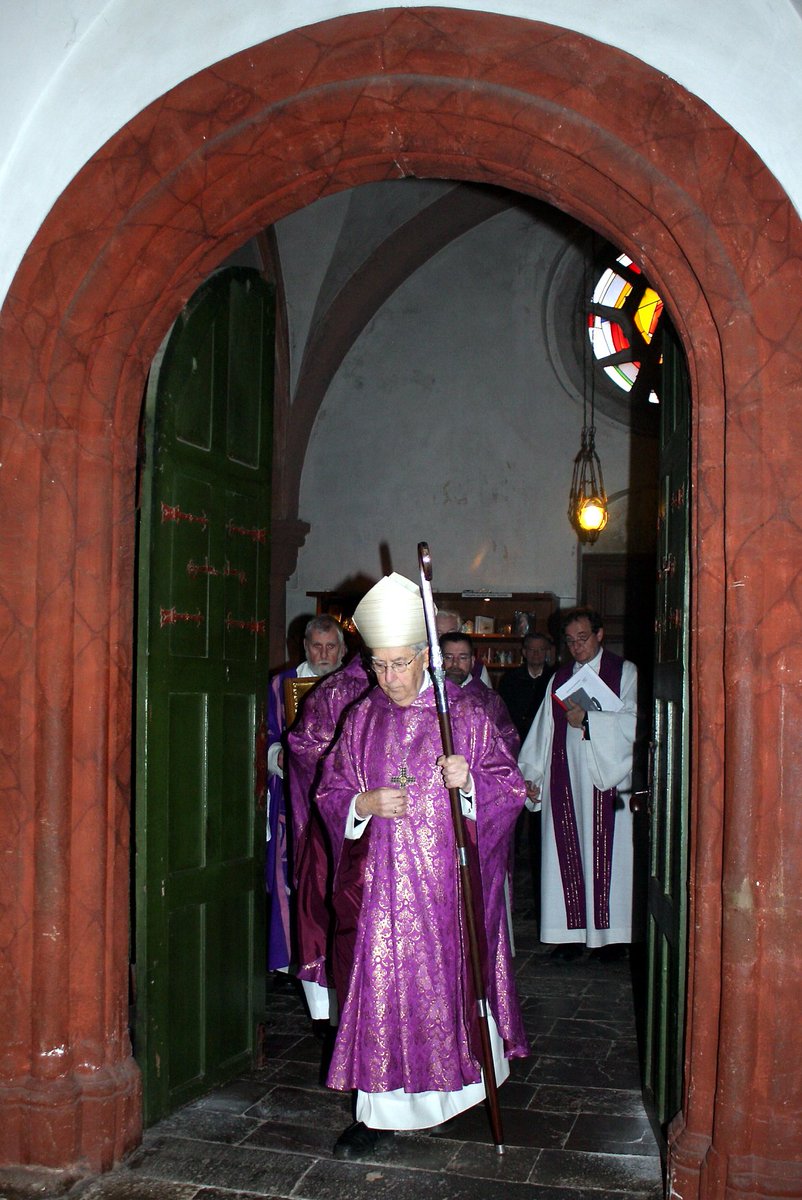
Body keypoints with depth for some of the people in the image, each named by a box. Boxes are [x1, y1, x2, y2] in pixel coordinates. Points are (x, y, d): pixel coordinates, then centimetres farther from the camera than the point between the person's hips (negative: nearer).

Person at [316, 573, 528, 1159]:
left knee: (449, 982, 9)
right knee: (380, 987, 1)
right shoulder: (362, 720, 6)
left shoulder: (466, 715, -2)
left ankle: (464, 1081, 32)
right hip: (380, 882, 2)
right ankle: (379, 1111, 10)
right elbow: (330, 792, 9)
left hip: (446, 879, -2)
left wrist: (469, 778, -21)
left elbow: (513, 786, -1)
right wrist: (363, 804, -12)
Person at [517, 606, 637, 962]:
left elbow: (633, 721, -10)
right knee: (568, 854, 1)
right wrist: (530, 773, 6)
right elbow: (543, 730, 13)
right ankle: (572, 932, 7)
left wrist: (587, 718, -16)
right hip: (566, 779, 4)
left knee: (607, 854, -3)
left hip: (608, 777, -4)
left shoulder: (625, 673, 4)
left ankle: (611, 933, 6)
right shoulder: (560, 679, 16)